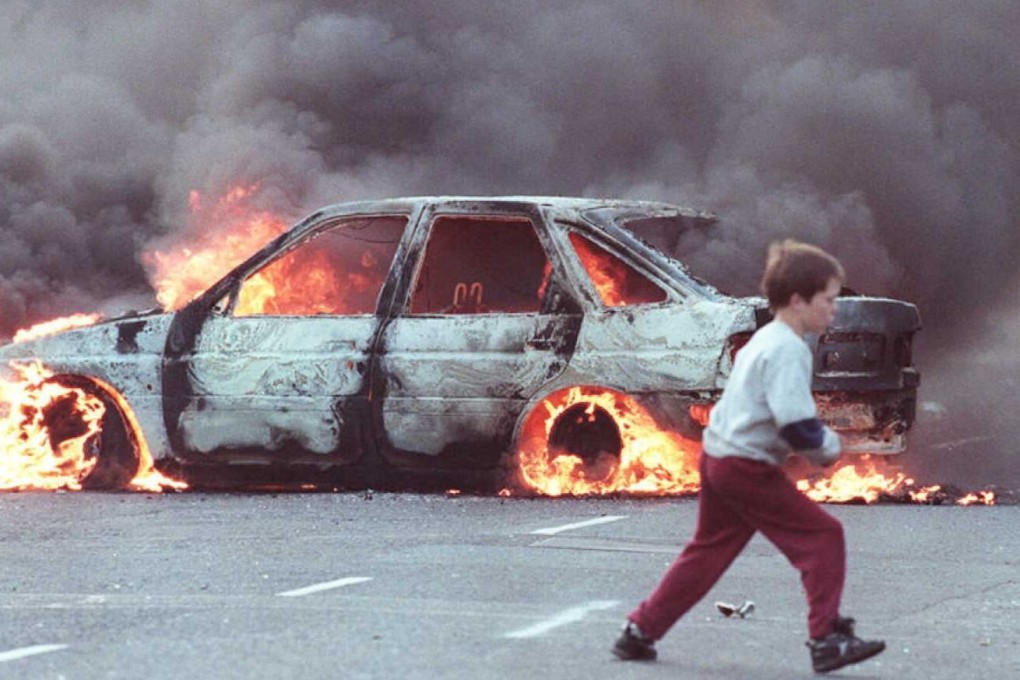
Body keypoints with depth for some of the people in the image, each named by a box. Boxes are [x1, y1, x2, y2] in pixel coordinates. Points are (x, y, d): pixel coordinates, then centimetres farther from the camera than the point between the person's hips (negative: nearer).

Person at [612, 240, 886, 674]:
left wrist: (816, 443, 14)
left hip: (716, 456, 10)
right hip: (748, 469, -10)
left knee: (708, 551, 20)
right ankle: (828, 639, -7)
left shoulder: (763, 341, 16)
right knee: (822, 536, -6)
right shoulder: (788, 351, -17)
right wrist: (828, 448, -7)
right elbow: (798, 426, -25)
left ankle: (640, 633, 23)